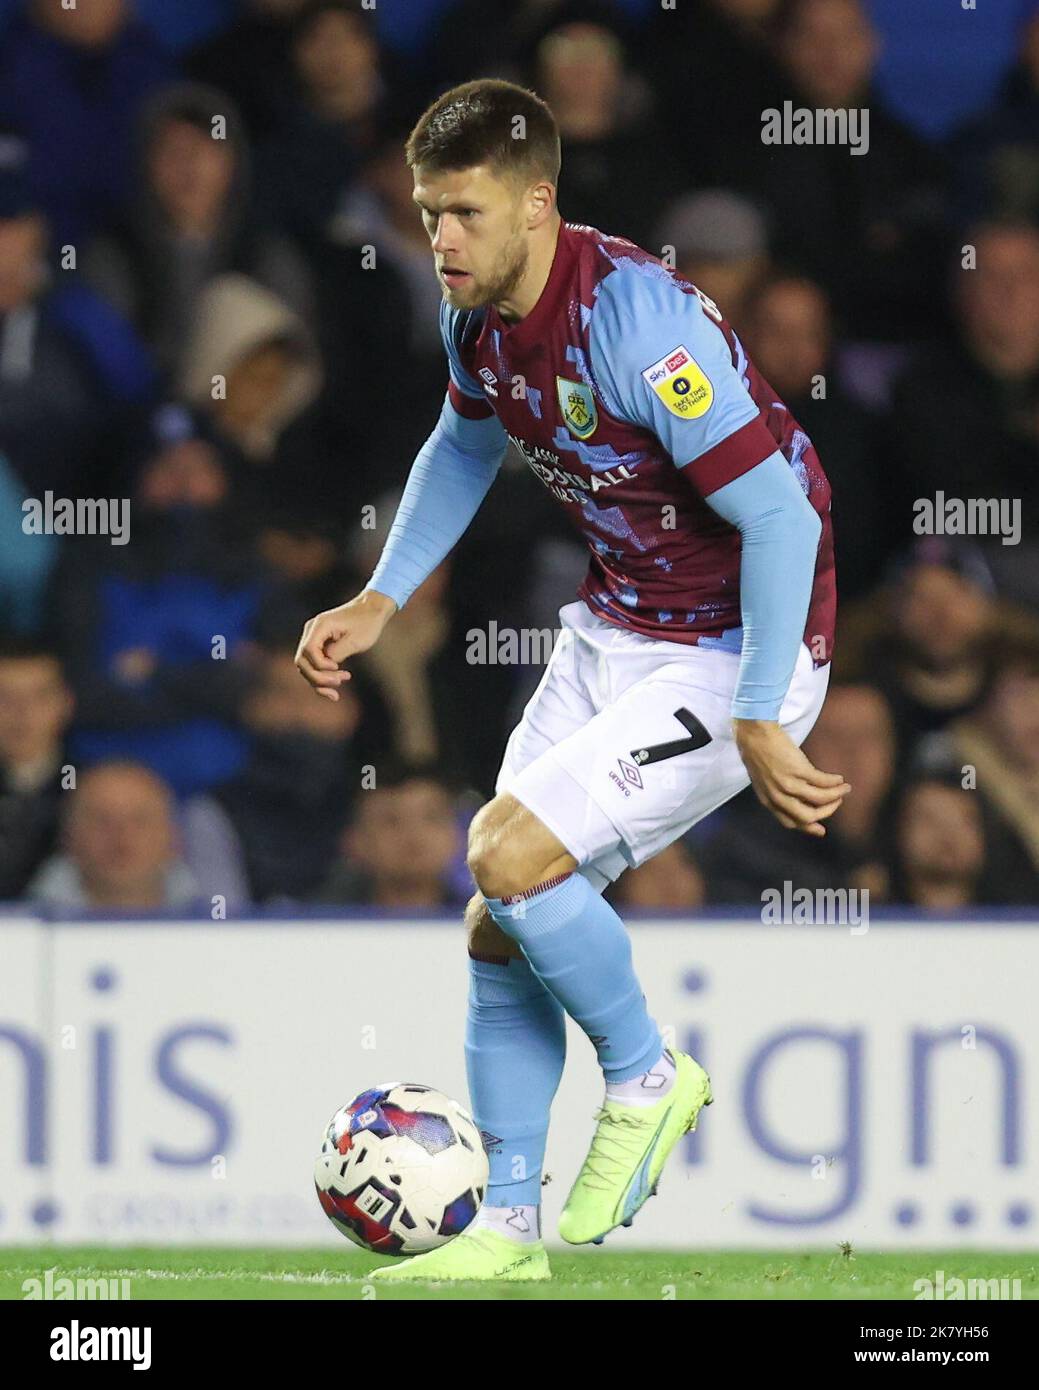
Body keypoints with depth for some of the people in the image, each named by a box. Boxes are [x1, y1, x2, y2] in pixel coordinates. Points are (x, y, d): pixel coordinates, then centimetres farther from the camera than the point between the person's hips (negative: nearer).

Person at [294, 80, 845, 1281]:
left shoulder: (639, 323, -28)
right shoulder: (477, 314, -2)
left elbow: (781, 517, -28)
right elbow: (465, 445, 22)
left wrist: (758, 728, -29)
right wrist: (380, 601, 14)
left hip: (734, 652, -8)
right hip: (615, 631, 8)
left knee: (513, 859, -20)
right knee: (498, 929, 4)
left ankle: (645, 1080, 5)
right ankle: (507, 1226, 14)